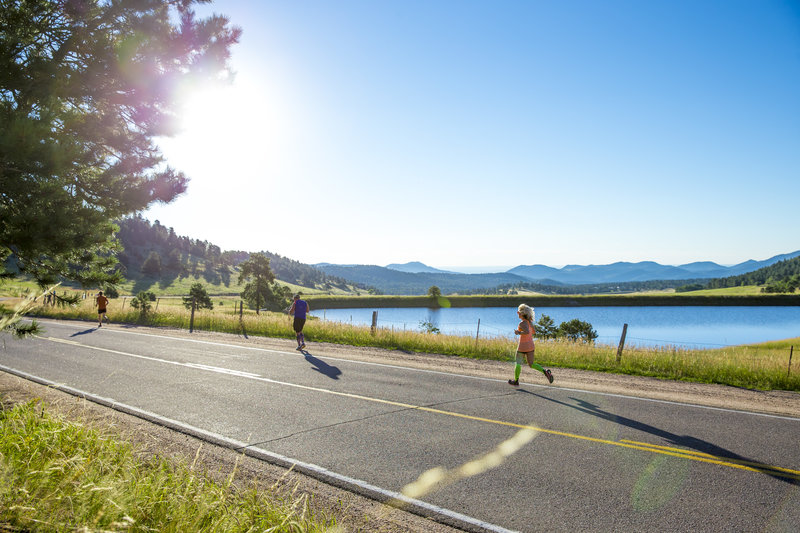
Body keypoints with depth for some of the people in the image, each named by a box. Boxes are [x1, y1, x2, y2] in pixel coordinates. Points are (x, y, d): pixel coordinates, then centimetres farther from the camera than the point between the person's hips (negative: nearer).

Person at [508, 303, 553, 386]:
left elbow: (527, 332, -34)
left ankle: (516, 381, 20)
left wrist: (518, 332, -19)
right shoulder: (529, 322, 7)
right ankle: (545, 371, -7)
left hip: (523, 346, -7)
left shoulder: (522, 323, -18)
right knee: (531, 364, 14)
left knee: (518, 363, 9)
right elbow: (534, 331, 19)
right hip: (531, 345, 7)